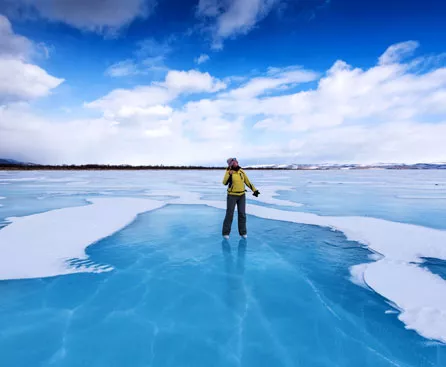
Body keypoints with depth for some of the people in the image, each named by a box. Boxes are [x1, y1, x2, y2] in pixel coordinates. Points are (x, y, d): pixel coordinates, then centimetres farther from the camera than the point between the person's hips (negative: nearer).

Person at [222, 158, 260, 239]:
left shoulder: (241, 171, 3)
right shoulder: (228, 172, -9)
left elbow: (247, 182, 8)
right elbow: (225, 183, -22)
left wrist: (254, 190, 1)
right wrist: (229, 174, -33)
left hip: (241, 195, 4)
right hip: (232, 195, -4)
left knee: (242, 214, 4)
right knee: (229, 214, -2)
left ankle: (243, 232, 16)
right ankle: (226, 232, 10)